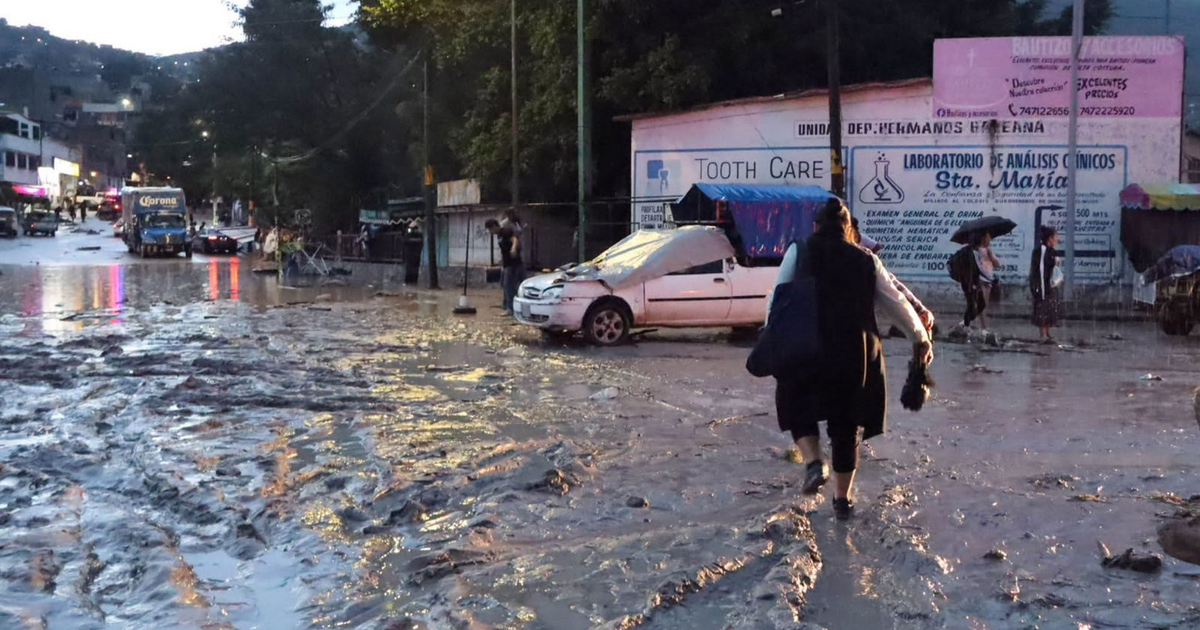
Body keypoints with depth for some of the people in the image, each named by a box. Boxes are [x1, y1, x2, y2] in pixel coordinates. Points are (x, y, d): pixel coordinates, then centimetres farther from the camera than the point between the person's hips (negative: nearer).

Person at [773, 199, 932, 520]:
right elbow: (897, 303, 14)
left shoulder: (799, 252, 4)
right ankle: (843, 499, 21)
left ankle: (814, 463, -5)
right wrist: (920, 338, 25)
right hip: (856, 352, 2)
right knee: (846, 423, 14)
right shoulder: (866, 261, 10)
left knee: (798, 407, 20)